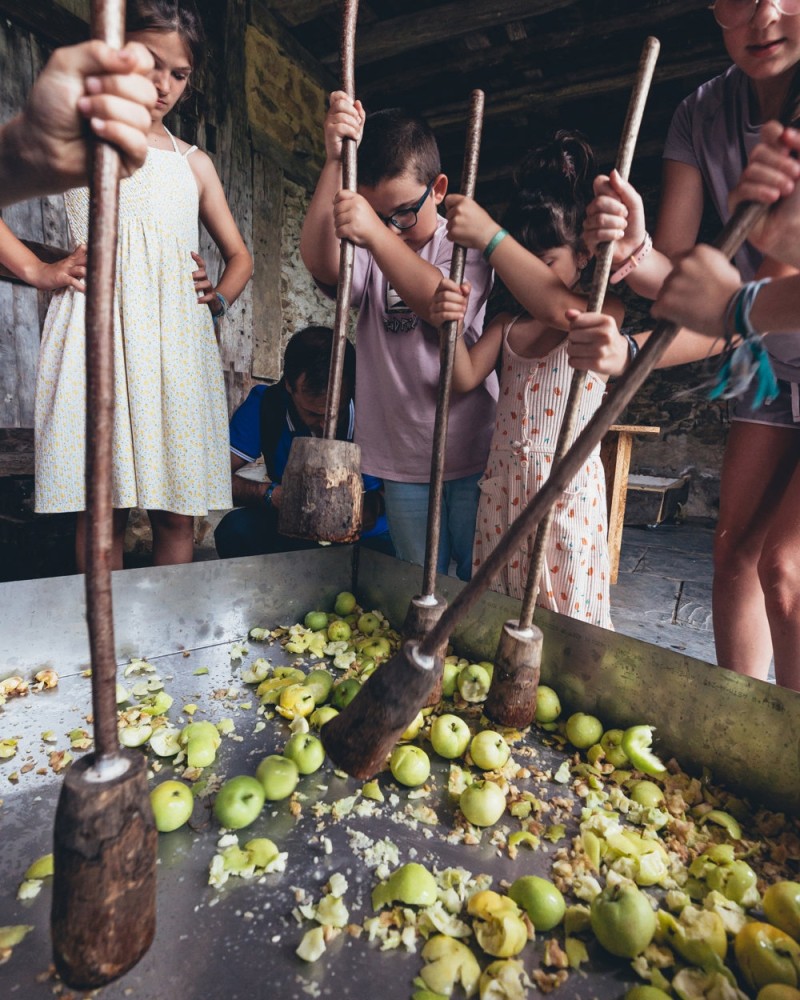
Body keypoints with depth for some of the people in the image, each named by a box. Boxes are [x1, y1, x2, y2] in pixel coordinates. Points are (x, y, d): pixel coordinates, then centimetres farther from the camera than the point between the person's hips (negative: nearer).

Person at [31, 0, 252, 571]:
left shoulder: (194, 164, 22)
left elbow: (240, 255, 25)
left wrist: (220, 298, 7)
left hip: (178, 343, 3)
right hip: (100, 328, -2)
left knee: (177, 513, 1)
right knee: (103, 510, -4)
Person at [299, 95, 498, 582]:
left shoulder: (465, 245, 1)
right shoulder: (365, 249, 6)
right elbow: (319, 261, -15)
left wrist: (377, 232, -28)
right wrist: (335, 161, -22)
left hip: (472, 454, -1)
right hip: (403, 461, 2)